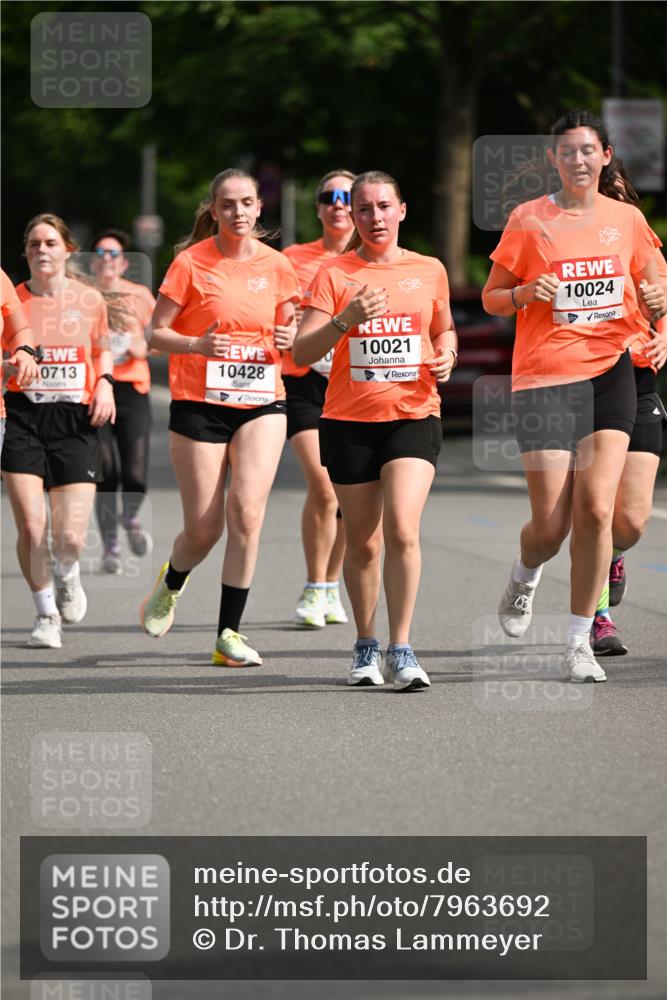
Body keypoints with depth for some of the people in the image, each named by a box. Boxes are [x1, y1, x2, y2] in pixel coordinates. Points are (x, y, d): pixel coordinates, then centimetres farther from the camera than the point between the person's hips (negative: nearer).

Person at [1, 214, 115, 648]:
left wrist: (105, 383, 3)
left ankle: (68, 576, 30)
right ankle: (47, 613, 13)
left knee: (71, 537, -8)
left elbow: (102, 350, 20)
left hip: (76, 421, 0)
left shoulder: (90, 300, 4)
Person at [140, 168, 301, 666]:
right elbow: (156, 333, -3)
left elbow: (289, 334, 16)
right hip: (199, 402, -2)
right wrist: (197, 344, -22)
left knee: (246, 512, -15)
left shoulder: (276, 265, 5)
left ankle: (229, 633, -6)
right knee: (203, 531, 0)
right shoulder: (192, 262, -5)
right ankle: (172, 583, 36)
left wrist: (289, 339, -8)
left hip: (261, 403, 2)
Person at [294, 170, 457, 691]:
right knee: (362, 541, 7)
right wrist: (345, 320, -24)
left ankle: (401, 649, -12)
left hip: (414, 416, 0)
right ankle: (366, 647, 25)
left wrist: (446, 355, 1)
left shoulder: (429, 271, 7)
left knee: (402, 529, -18)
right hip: (349, 420, 0)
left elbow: (445, 329, 24)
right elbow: (302, 352, -8)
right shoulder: (334, 274, 0)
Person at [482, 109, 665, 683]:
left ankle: (580, 641, -1)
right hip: (544, 375, -2)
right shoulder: (529, 220, 2)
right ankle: (525, 577, 33)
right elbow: (491, 298, 7)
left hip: (611, 371, 2)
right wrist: (525, 293, -14)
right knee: (551, 525, -5)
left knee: (595, 507, -13)